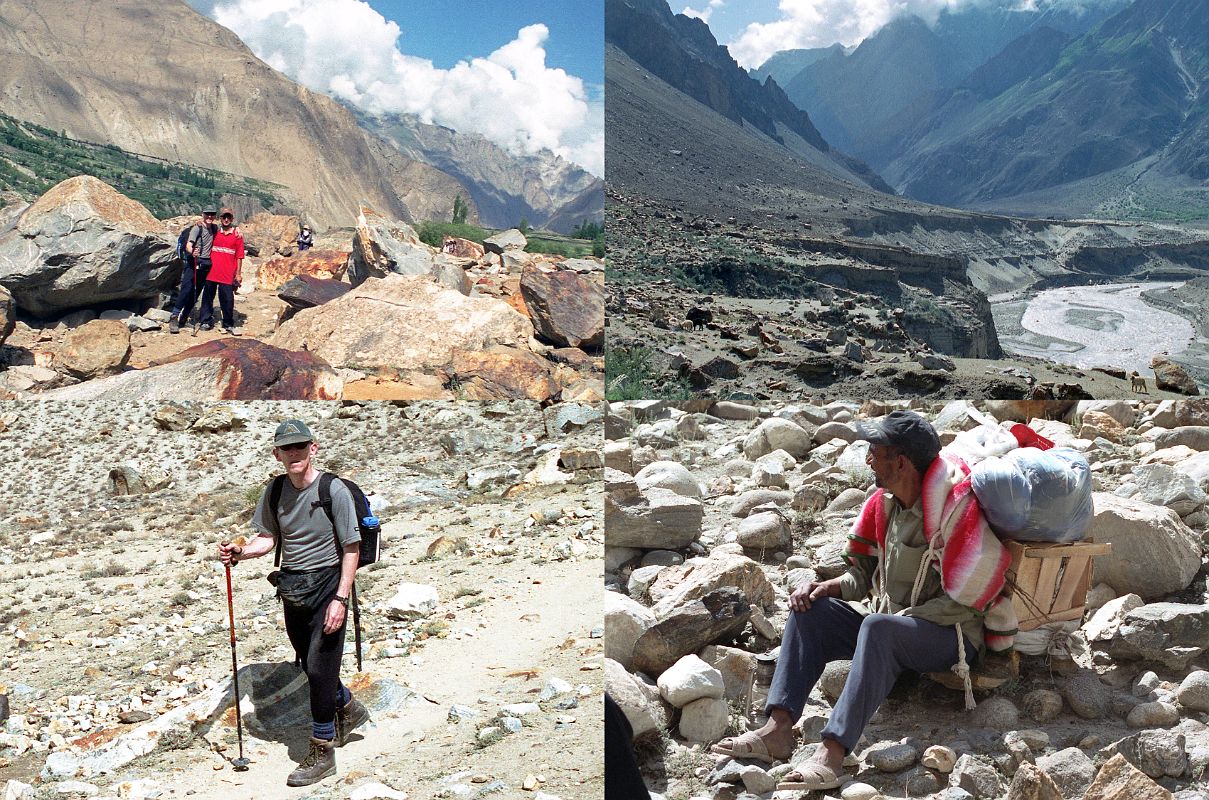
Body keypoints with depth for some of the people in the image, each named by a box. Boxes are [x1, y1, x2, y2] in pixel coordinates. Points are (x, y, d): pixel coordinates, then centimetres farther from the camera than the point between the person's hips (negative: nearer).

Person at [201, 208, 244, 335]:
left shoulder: (237, 235, 3)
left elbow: (239, 256, 4)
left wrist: (238, 274, 1)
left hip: (227, 275, -2)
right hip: (211, 272, 2)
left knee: (228, 300, -3)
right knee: (208, 297, 8)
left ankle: (228, 324, 8)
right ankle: (207, 322, 18)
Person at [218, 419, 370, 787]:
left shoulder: (334, 490, -15)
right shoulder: (275, 492, 2)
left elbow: (351, 548, -14)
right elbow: (268, 539, 10)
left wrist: (340, 599, -18)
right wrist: (240, 552, -11)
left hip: (326, 585, -6)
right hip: (292, 590, 6)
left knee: (319, 668, -6)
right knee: (310, 663, 18)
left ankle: (321, 752, 8)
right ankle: (349, 708, 44)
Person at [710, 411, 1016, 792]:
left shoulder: (954, 509, -19)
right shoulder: (884, 503, 4)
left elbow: (958, 603, -18)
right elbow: (865, 576, 12)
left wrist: (899, 617, -16)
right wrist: (827, 587, -7)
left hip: (952, 635, -8)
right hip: (890, 621, 8)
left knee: (878, 629, -37)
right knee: (811, 610, -10)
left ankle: (832, 753, -43)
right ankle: (778, 729, -22)